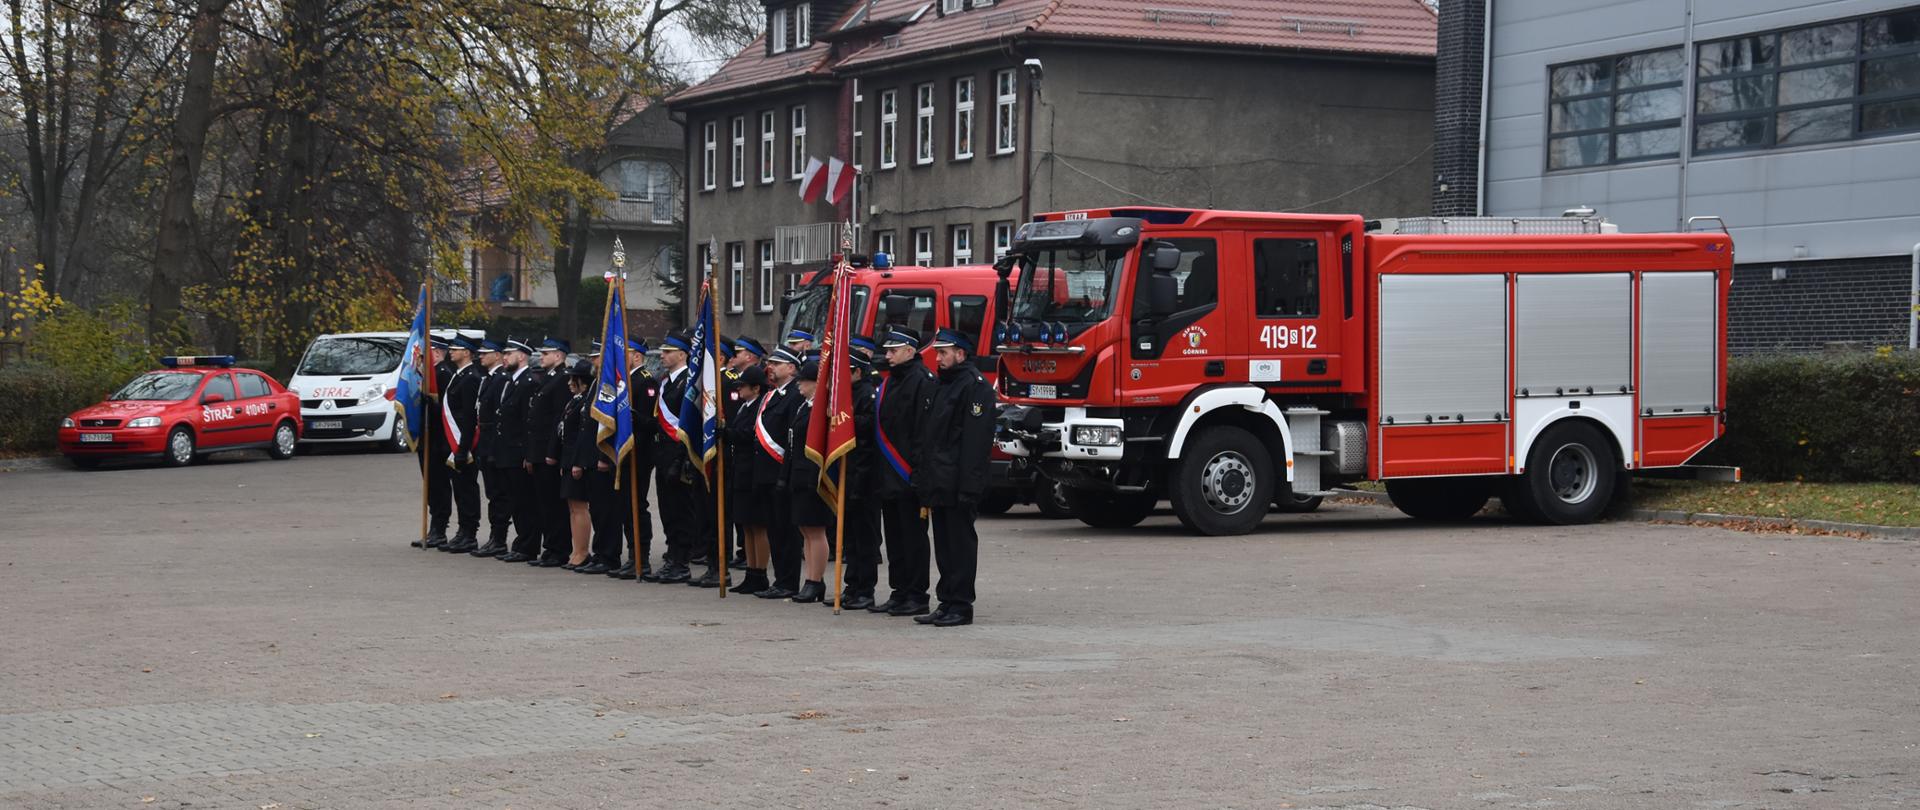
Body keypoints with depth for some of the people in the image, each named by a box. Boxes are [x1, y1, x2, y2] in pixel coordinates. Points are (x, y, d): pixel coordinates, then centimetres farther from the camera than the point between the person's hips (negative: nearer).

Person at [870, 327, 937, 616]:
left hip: (908, 476, -9)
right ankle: (900, 593, 18)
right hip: (888, 478, 9)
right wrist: (879, 473, 14)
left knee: (913, 536, -4)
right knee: (894, 536, 12)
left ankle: (917, 597, 1)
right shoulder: (888, 383, 17)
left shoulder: (923, 381, -11)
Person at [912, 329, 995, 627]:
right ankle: (947, 603, 16)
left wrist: (968, 486, -22)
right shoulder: (944, 385, 20)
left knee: (960, 543, -4)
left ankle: (961, 606, -1)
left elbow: (977, 439, -18)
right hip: (939, 484, 9)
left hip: (956, 485, -9)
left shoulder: (975, 387, -10)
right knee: (944, 545, 11)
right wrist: (923, 476, 15)